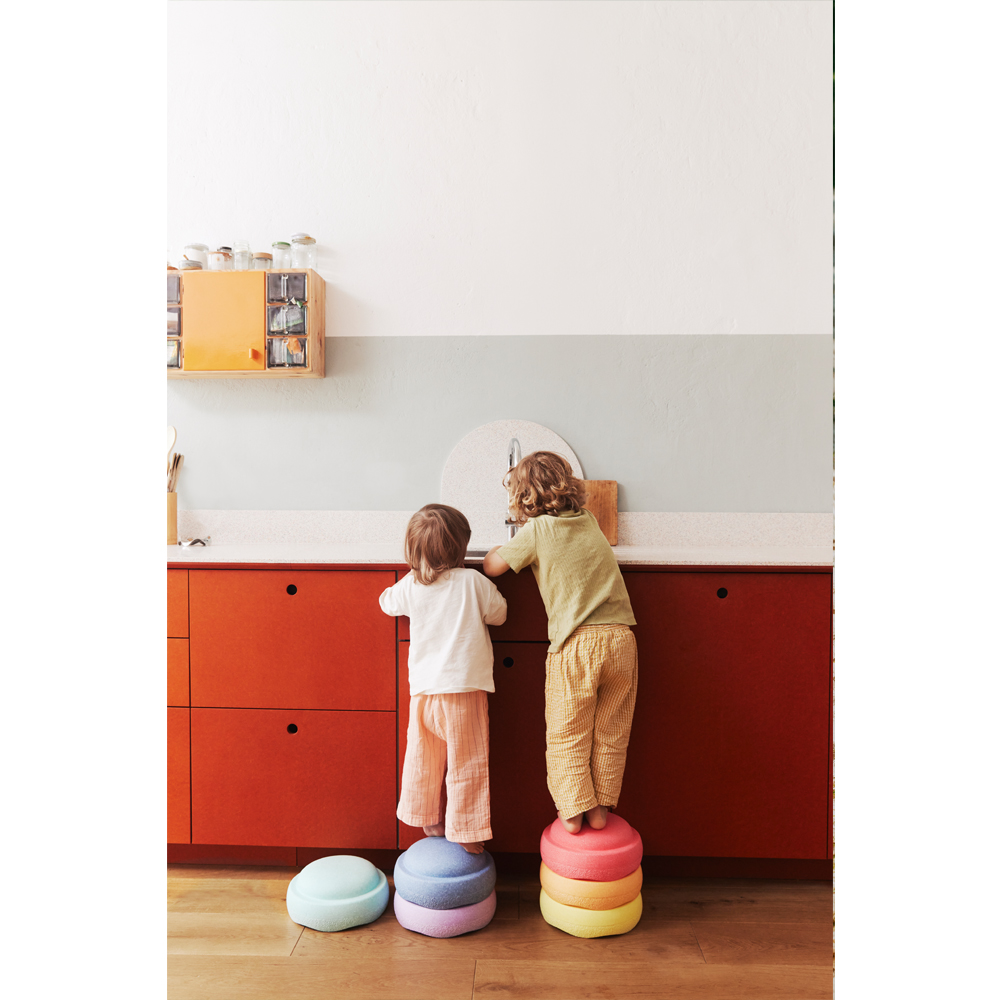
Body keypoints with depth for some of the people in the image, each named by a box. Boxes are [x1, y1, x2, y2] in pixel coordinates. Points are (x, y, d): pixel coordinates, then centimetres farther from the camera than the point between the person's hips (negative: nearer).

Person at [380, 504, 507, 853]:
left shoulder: (409, 586, 0)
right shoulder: (473, 581, -10)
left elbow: (387, 601, 20)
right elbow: (499, 614, 2)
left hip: (423, 691, 4)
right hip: (464, 688, -4)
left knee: (423, 758, 20)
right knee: (466, 763, 9)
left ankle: (429, 820, 36)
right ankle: (466, 831, 17)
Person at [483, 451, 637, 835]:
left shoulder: (536, 530, -2)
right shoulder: (589, 521, 15)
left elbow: (491, 566, 6)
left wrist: (501, 547, 26)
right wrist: (516, 481, 40)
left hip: (575, 644, -5)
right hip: (620, 638, 5)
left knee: (567, 737, 12)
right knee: (610, 735, 16)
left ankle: (572, 811, 18)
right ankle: (600, 808, 25)